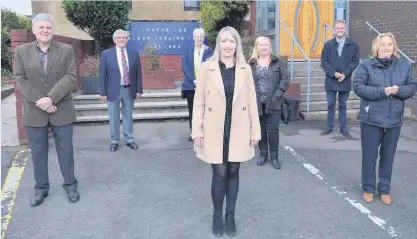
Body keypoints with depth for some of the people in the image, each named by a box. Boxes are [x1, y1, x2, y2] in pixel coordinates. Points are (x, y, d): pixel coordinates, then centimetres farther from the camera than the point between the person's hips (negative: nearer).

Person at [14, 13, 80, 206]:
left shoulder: (66, 50, 1)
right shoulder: (22, 51, 5)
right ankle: (41, 188, 24)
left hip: (61, 110, -1)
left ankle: (70, 186, 22)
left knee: (65, 150, 7)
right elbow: (21, 79, -1)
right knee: (38, 152, 10)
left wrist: (51, 98, -18)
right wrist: (39, 100, -15)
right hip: (34, 111, 1)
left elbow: (70, 78, -8)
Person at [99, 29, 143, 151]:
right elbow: (102, 75, -3)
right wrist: (103, 92, -7)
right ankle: (115, 141, 23)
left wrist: (139, 89, 1)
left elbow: (138, 73, 6)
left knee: (128, 116, 13)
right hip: (113, 90, -2)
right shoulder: (106, 54, -4)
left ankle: (129, 140, 25)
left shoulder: (134, 54, 3)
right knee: (114, 118, 9)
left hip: (129, 90, 2)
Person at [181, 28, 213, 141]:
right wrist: (193, 80, -14)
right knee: (192, 110, 8)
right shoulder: (188, 51, 7)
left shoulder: (209, 51, 0)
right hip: (190, 85, 3)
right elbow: (184, 67, -2)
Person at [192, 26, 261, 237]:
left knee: (233, 173, 11)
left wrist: (255, 131, 3)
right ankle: (217, 216, 24)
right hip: (215, 131, -2)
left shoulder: (245, 69, 3)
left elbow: (252, 102, 4)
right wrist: (197, 131, -6)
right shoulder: (206, 68, -3)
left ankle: (230, 216, 28)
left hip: (238, 131, 2)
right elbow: (199, 102, -2)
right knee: (220, 174, 1)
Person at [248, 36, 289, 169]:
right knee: (260, 130, 10)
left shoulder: (278, 62, 3)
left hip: (273, 103, -1)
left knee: (273, 130, 1)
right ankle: (263, 154, 26)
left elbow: (284, 80, -3)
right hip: (257, 103, 2)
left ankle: (274, 156, 16)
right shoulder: (251, 64, 6)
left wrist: (277, 95, -13)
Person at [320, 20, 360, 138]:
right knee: (330, 105, 9)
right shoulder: (328, 44, 3)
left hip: (345, 80, 0)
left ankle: (344, 128, 18)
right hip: (331, 80, 1)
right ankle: (329, 127, 20)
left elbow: (355, 61, -2)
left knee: (343, 105, 10)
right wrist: (333, 73, -13)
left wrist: (345, 74, -13)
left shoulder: (353, 44, 0)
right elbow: (324, 61, -1)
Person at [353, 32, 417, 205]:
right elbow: (358, 86, -14)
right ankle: (368, 189, 25)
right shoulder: (366, 65, -6)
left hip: (394, 120, 3)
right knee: (369, 156, 8)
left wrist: (399, 90, -17)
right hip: (371, 119, -3)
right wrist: (382, 91, -22)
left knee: (388, 156, 14)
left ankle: (385, 189, 30)